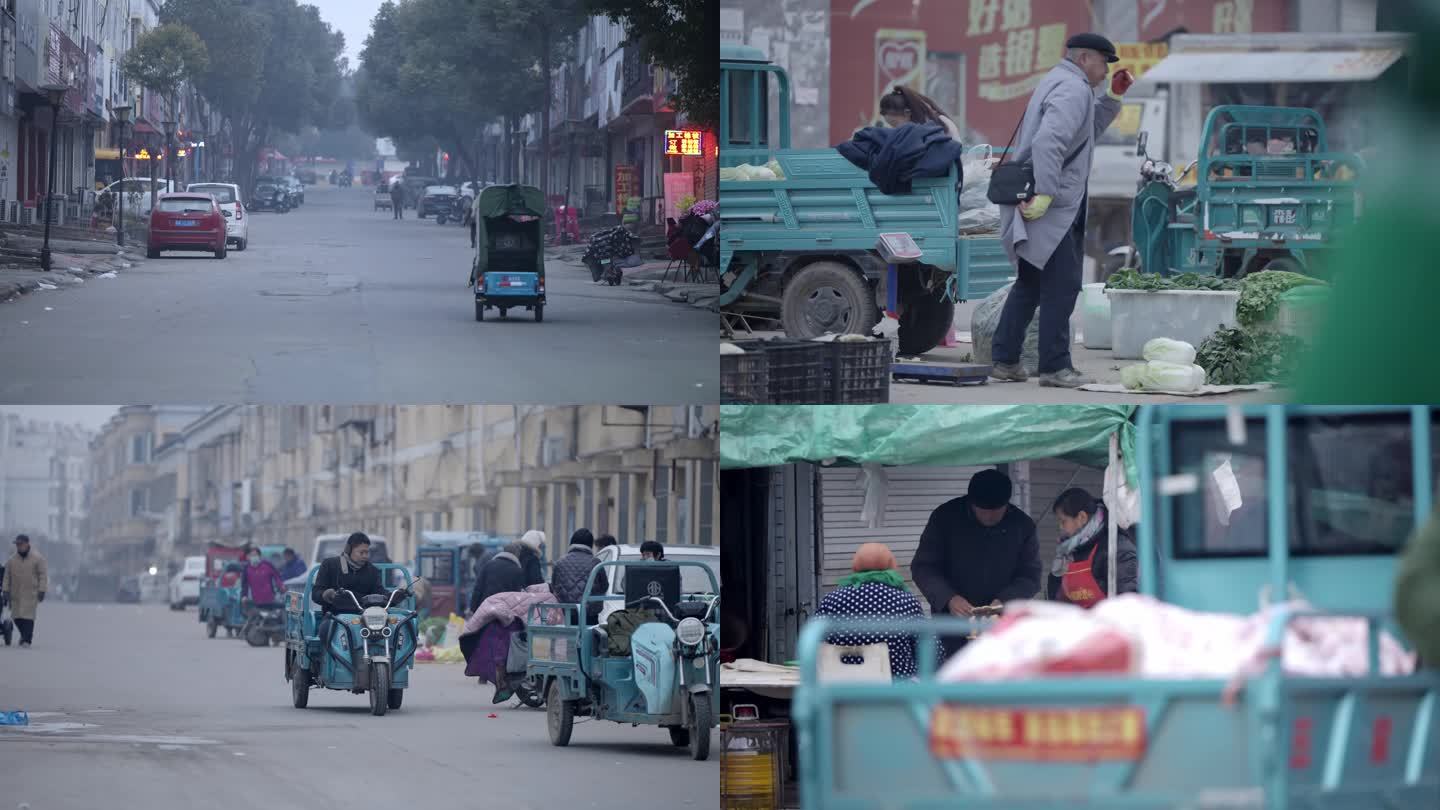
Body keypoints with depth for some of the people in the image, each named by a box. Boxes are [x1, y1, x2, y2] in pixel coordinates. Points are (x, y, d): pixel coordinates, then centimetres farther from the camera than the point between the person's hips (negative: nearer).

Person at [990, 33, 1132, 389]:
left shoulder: (1057, 82, 20)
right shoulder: (1073, 90, -13)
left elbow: (1089, 130, 32)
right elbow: (1048, 141, -27)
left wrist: (1113, 97, 22)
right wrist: (1045, 194, -29)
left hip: (1046, 203, 11)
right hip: (1054, 209, -11)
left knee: (1030, 284, 15)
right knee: (1061, 285, -6)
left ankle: (1005, 361, 18)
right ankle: (1055, 367, -5)